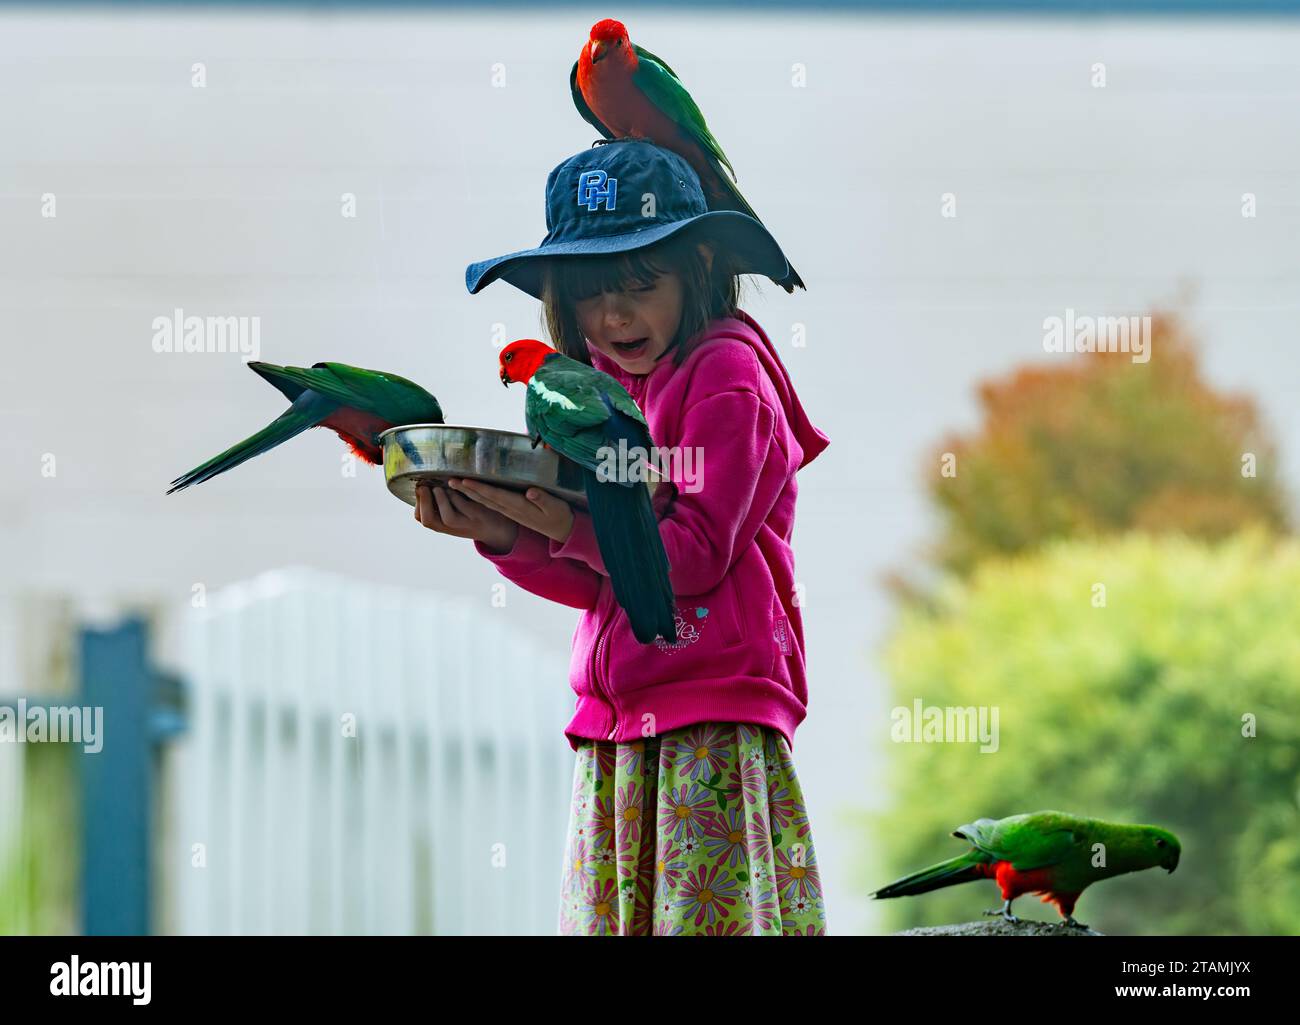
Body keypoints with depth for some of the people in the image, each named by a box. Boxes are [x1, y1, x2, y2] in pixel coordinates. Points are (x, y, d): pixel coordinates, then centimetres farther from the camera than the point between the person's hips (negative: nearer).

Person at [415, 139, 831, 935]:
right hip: (616, 721, 8)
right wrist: (506, 536, -4)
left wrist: (566, 525, -22)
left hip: (713, 720, -8)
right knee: (608, 912, 6)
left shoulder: (725, 372, -7)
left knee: (706, 909, -9)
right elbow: (594, 580, 14)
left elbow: (698, 551, -15)